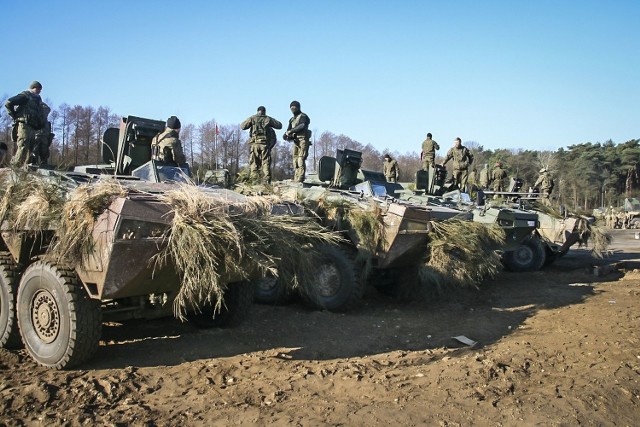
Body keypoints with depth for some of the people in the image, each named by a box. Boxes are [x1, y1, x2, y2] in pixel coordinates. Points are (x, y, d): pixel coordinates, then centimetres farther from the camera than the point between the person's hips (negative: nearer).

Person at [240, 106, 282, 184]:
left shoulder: (252, 118, 5)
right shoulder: (268, 119, 7)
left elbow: (242, 126, 4)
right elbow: (279, 125, 12)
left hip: (255, 143, 0)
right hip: (265, 144, 0)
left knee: (254, 163, 5)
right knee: (266, 163, 3)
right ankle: (266, 182, -3)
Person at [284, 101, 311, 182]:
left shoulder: (303, 116, -2)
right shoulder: (292, 119, 22)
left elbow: (302, 126, -19)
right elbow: (288, 130, 16)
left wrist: (291, 131, -15)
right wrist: (286, 135, -7)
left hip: (303, 140, -8)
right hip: (295, 141, 8)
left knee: (301, 160, -15)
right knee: (295, 161, 4)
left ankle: (300, 180, -19)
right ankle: (296, 180, 4)